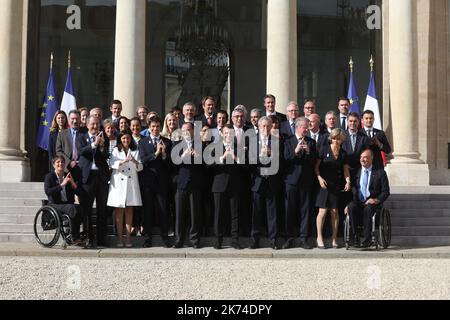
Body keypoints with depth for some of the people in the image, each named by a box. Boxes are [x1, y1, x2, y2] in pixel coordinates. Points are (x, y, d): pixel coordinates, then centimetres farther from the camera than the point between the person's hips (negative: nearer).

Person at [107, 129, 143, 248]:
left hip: (131, 183, 1)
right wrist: (123, 161, -24)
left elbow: (140, 168, 4)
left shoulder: (135, 151, 12)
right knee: (119, 211, -1)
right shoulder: (116, 150, 9)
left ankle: (128, 238, 3)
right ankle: (119, 238, 2)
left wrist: (135, 162, -17)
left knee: (129, 210, 1)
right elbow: (112, 164, -7)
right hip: (118, 183, -1)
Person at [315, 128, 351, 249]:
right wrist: (319, 178, -13)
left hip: (337, 185, 3)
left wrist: (347, 181, -8)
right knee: (323, 210, -5)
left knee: (335, 211, 3)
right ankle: (319, 237, 4)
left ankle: (334, 238, 12)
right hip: (324, 183, -3)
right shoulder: (324, 150, -1)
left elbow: (345, 170, 9)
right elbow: (316, 166, 1)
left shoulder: (343, 153, 8)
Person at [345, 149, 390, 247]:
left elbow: (386, 192, 4)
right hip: (357, 202, 2)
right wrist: (348, 204, -4)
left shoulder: (380, 173, 8)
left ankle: (367, 239, -33)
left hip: (372, 203, -2)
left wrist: (377, 200, -15)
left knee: (368, 209, -37)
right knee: (351, 207, -32)